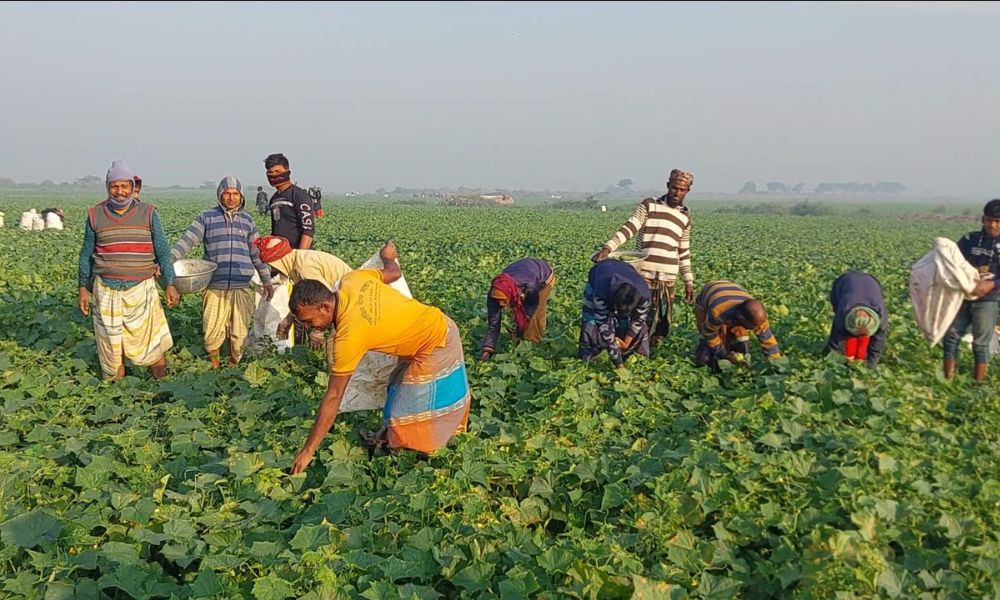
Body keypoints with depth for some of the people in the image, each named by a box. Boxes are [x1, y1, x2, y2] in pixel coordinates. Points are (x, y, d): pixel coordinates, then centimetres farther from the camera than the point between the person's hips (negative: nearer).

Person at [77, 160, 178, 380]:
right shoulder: (96, 215, 5)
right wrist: (83, 288, 10)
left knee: (150, 343, -3)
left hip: (142, 289, -1)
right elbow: (86, 254, 12)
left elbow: (162, 251, 5)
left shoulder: (148, 213, 2)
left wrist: (170, 284, 1)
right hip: (106, 290, 1)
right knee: (110, 341, 9)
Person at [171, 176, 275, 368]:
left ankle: (234, 364, 27)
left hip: (241, 287, 2)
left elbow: (257, 253, 16)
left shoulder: (247, 220, 12)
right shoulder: (207, 218, 3)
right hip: (214, 287, -2)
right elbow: (186, 242, -5)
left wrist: (266, 280, 15)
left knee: (239, 333, 5)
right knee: (212, 331, -1)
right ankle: (214, 362, 24)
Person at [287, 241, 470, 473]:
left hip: (434, 347, -9)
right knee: (400, 386, 23)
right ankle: (389, 435, 38)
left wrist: (308, 450, -16)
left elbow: (333, 398, -23)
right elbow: (393, 273, 7)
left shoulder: (348, 337, -28)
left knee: (407, 410, 0)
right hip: (441, 326, 10)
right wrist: (387, 256, 33)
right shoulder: (351, 280, -12)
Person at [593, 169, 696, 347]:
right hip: (643, 274, -4)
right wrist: (608, 247, -22)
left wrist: (689, 281, 17)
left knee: (662, 322, 5)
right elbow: (629, 228, -7)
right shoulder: (649, 205, 4)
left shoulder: (685, 217, 16)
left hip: (668, 279, 4)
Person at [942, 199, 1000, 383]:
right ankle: (947, 380, 15)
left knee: (980, 344, 3)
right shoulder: (969, 239, 3)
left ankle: (978, 384, 13)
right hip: (961, 297, 3)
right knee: (950, 337, 5)